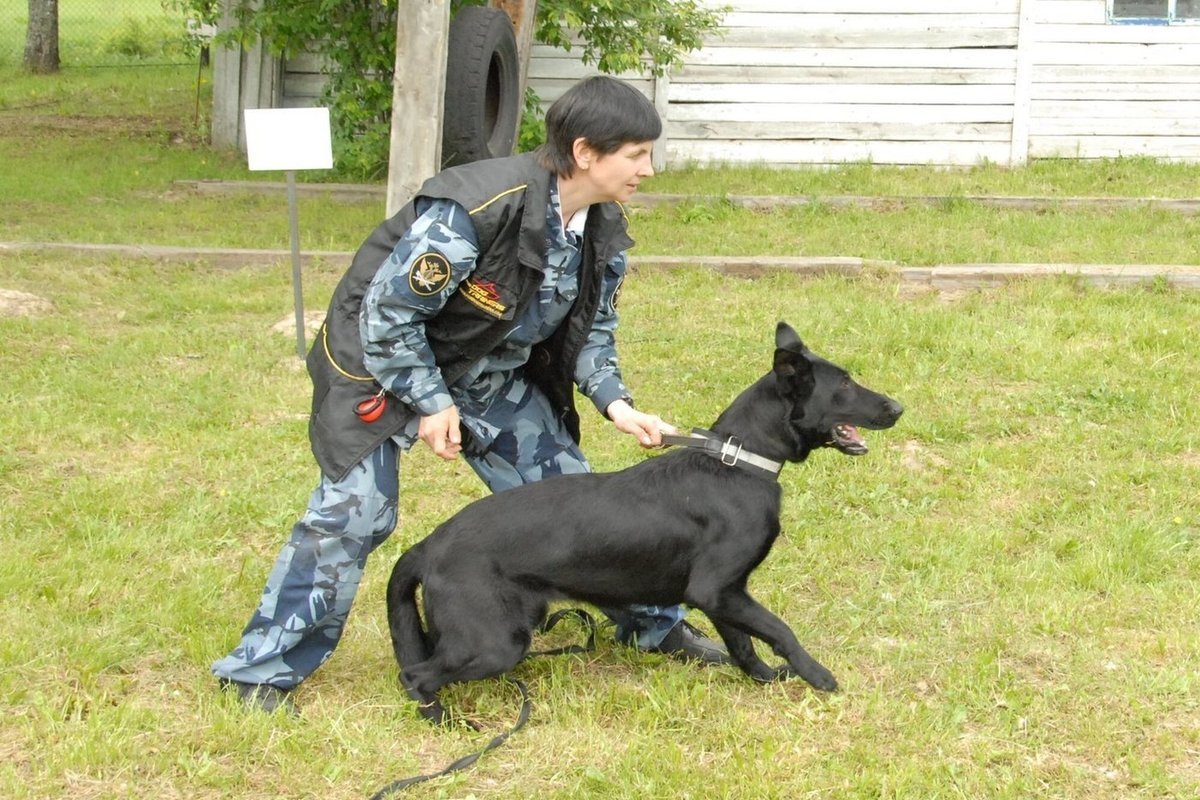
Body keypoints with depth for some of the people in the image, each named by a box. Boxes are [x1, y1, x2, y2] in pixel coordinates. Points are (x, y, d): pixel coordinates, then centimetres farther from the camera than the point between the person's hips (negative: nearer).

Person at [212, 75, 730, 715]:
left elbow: (591, 327, 5)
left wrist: (616, 404, -11)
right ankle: (264, 669, -2)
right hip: (384, 361, -7)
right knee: (353, 512, -13)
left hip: (491, 373, 7)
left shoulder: (603, 230, -9)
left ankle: (652, 624, 26)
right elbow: (388, 310, -27)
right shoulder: (472, 212, -34)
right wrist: (430, 402, -20)